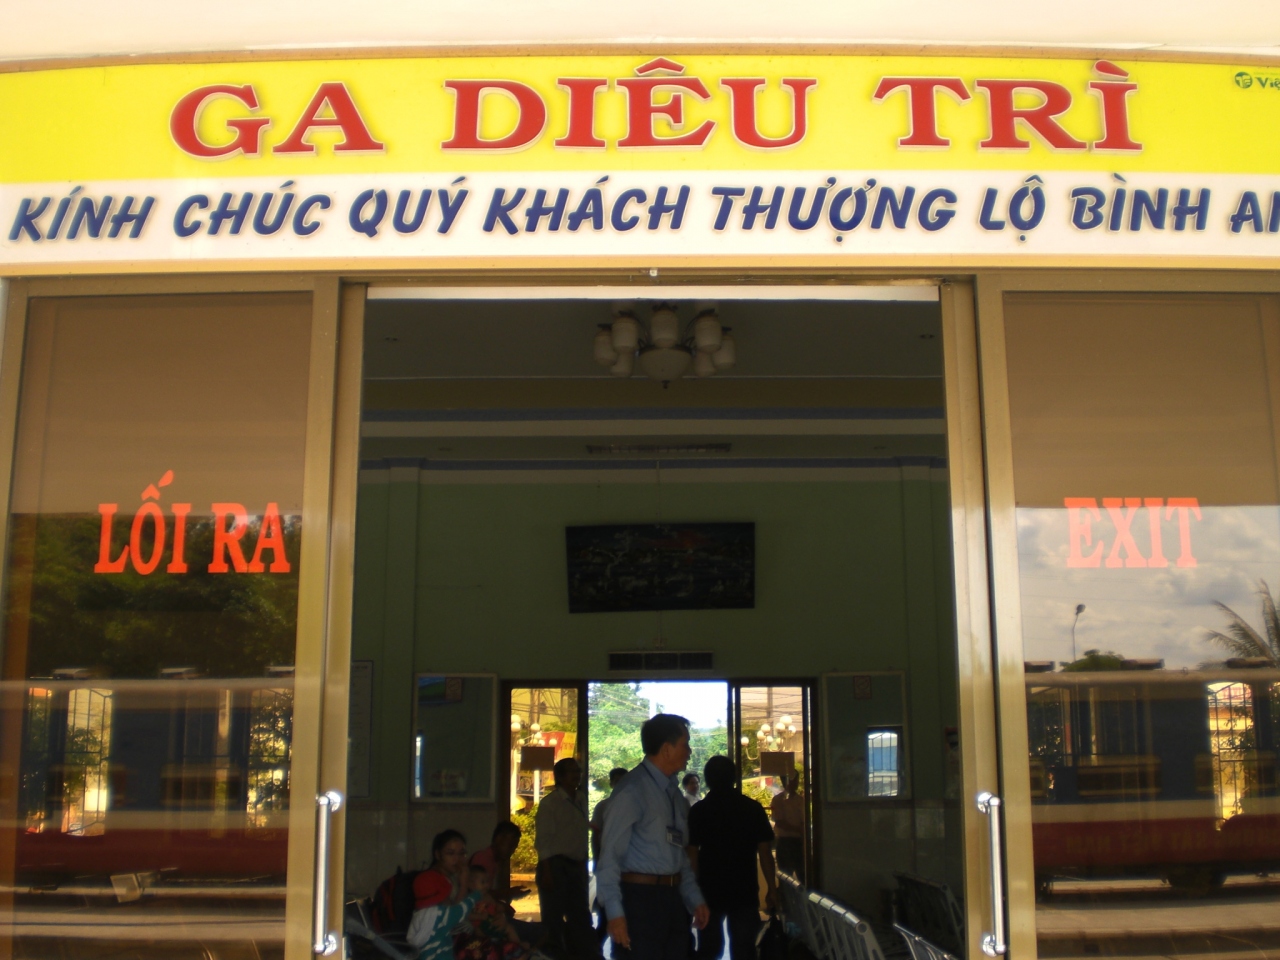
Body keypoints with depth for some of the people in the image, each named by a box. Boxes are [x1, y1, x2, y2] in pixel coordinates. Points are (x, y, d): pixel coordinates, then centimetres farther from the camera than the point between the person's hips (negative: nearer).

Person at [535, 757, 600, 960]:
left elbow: (581, 835, 12)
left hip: (575, 865, 6)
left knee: (581, 915, 11)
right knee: (554, 916, 3)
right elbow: (543, 840, -12)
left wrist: (583, 866, 11)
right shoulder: (550, 802, -9)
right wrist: (547, 872, -17)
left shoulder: (581, 800, 9)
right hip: (555, 864, -6)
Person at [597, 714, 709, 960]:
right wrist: (615, 912, -20)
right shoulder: (632, 790, -14)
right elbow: (610, 854, -16)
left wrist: (694, 898, 14)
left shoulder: (673, 791, 12)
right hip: (641, 896, -8)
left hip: (673, 896, 8)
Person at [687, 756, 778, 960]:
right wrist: (772, 888, 2)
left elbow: (692, 855, -5)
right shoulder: (753, 808, -3)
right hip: (744, 891, 0)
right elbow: (765, 852, -5)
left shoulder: (698, 811, -4)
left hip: (709, 890, 1)